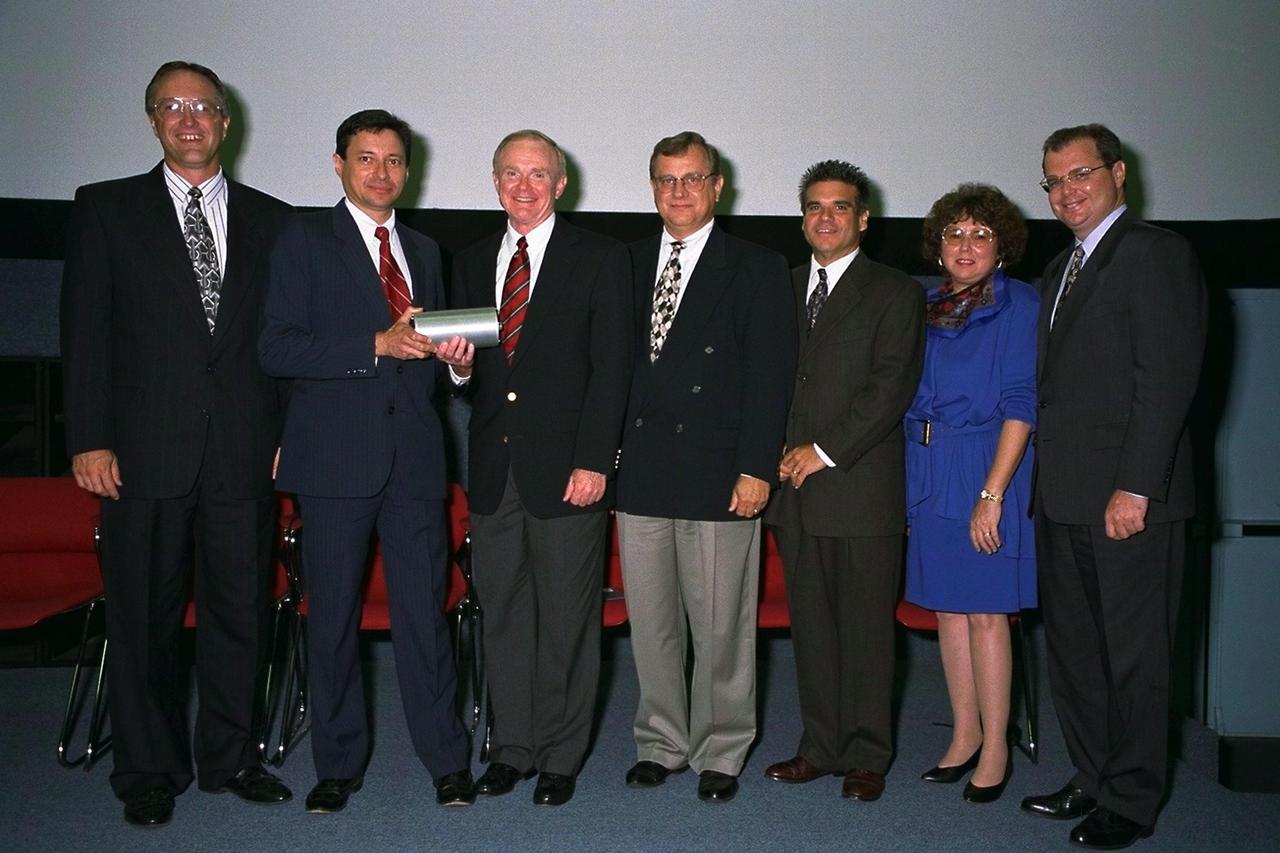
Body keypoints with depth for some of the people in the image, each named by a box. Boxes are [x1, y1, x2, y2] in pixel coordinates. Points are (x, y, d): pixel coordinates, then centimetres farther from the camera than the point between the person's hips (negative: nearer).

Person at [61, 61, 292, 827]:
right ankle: (150, 772, 22)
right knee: (145, 615, 7)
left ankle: (231, 757, 24)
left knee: (242, 610, 8)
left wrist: (290, 435, 4)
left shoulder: (269, 218, 11)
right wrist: (90, 438, -6)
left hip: (244, 451, 2)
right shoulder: (107, 209, 7)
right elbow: (86, 331, 1)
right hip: (147, 451, -1)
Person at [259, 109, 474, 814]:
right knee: (332, 616, 4)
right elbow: (276, 348, -8)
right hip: (335, 456, -3)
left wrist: (455, 355, 4)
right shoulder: (305, 239, 3)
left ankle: (447, 761, 14)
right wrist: (378, 345, -16)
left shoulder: (423, 250, 19)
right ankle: (337, 767, 19)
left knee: (425, 611, 4)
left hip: (415, 456, 3)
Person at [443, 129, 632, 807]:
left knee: (567, 618, 3)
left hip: (566, 467, -4)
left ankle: (560, 757, 18)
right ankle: (511, 747, 25)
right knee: (501, 612, 10)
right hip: (494, 469, 4)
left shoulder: (599, 259, 1)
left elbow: (610, 369, -6)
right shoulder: (472, 263, 15)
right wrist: (459, 366, -7)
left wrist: (593, 462, -13)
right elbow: (470, 374, 17)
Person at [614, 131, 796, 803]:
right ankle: (661, 743, 27)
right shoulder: (629, 264, 13)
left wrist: (757, 469, -12)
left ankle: (719, 754, 21)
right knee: (650, 622, 11)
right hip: (639, 473, 4)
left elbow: (770, 376, -4)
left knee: (720, 626, 4)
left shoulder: (758, 269, 2)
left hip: (719, 476, -3)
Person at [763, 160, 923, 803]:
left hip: (862, 486, -4)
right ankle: (821, 746, 22)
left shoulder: (896, 293, 1)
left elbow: (891, 387, -9)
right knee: (810, 624, 10)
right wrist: (778, 450, 0)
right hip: (794, 485, 5)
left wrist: (825, 451, -13)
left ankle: (866, 756, 15)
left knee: (866, 626, 2)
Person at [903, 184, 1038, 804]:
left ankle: (995, 748, 13)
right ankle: (964, 736, 24)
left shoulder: (1020, 305, -5)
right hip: (927, 474, 6)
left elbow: (1021, 404, -11)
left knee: (985, 612, -1)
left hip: (988, 473, -5)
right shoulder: (926, 307, 11)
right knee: (947, 609, 11)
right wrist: (911, 482, 5)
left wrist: (992, 493, -17)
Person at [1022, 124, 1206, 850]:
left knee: (1134, 655, 4)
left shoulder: (1156, 251, -6)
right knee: (1074, 650, 14)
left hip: (1127, 497, -8)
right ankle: (1093, 781, 28)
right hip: (1064, 497, 8)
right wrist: (1047, 484, 10)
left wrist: (1135, 487, -20)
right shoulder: (1062, 268, 19)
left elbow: (1168, 376, -15)